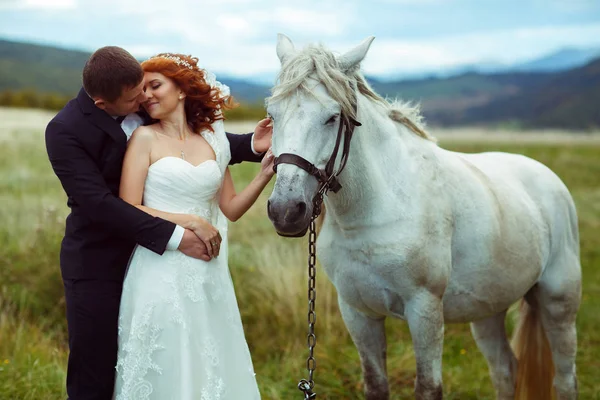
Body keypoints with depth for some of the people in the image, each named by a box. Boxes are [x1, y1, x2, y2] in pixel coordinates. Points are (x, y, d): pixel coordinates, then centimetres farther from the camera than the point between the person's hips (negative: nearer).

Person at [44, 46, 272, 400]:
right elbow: (98, 203, -24)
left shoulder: (148, 107, -3)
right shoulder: (65, 131, -18)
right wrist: (173, 236, -27)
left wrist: (251, 145, -5)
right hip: (97, 267, -5)